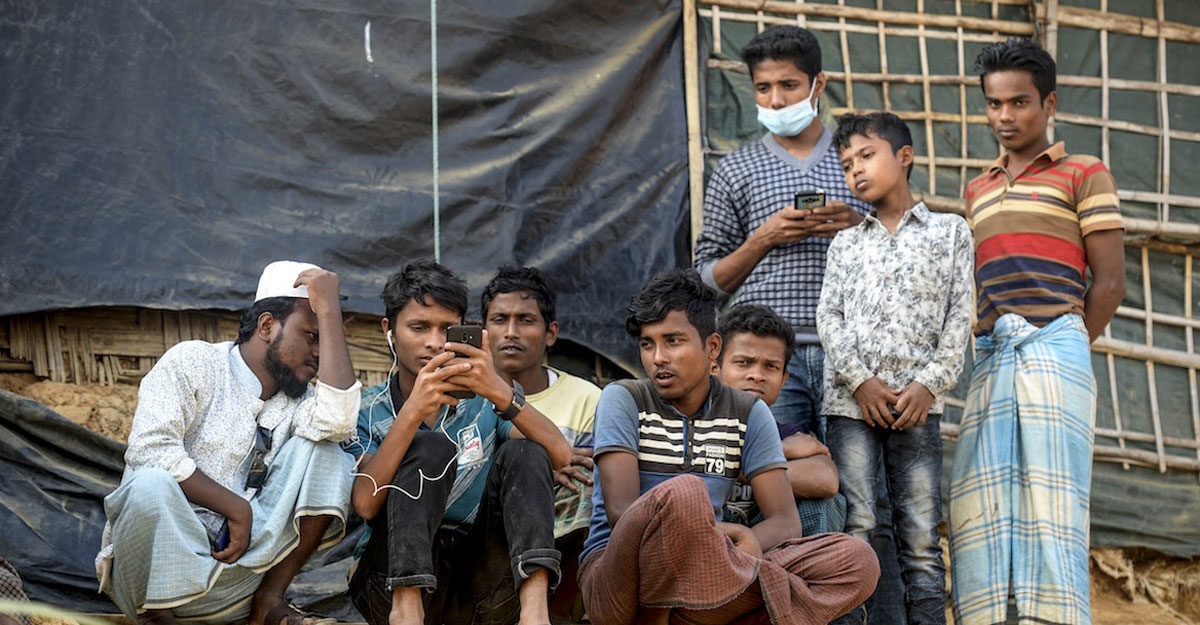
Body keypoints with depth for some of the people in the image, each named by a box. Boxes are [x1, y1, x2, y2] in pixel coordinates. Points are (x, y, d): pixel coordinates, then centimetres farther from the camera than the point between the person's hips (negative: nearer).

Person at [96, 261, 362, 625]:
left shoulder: (298, 400, 13)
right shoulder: (192, 362, 0)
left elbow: (338, 420, -13)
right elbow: (150, 450, -16)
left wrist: (329, 311, -10)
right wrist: (236, 508, -14)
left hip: (234, 589, 4)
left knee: (321, 451, -8)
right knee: (151, 483, -36)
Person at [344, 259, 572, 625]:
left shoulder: (483, 401, 10)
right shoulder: (366, 412, 6)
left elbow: (560, 456, -8)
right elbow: (365, 503, -13)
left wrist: (501, 393, -24)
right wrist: (414, 411, -24)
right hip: (396, 580, -2)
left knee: (522, 453, -15)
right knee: (431, 447, -19)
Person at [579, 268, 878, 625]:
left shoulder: (747, 413, 11)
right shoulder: (623, 400, 1)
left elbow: (785, 522, 2)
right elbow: (620, 511, -12)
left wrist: (746, 544, -23)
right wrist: (726, 533, -24)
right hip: (615, 578, -5)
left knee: (856, 560, -16)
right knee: (682, 493, -37)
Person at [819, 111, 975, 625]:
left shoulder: (949, 231, 12)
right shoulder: (846, 243, 18)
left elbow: (960, 316, 4)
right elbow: (828, 317, 8)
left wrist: (929, 385, -7)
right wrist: (860, 381, -7)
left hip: (917, 403, -1)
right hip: (851, 399, 1)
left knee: (921, 537, -4)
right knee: (856, 530, -6)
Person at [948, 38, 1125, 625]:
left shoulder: (1084, 174, 10)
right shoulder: (978, 189, 26)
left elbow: (1109, 282, 3)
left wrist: (1066, 352, 1)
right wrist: (986, 350, 7)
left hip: (1054, 344, -5)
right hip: (990, 356, 5)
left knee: (1050, 503, -11)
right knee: (979, 504, -5)